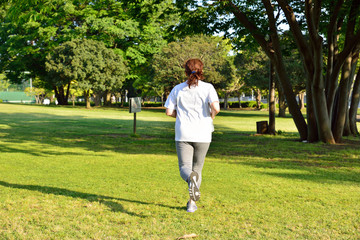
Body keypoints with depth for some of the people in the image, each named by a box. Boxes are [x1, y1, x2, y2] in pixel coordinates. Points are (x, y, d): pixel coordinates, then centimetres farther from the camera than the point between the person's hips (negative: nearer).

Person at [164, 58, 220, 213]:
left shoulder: (178, 89, 4)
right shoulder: (208, 88, -3)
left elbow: (169, 112, 2)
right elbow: (216, 107, -17)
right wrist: (211, 116, 4)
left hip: (183, 134, 0)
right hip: (202, 135, 0)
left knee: (185, 168, 1)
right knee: (198, 167, 15)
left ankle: (191, 177, -36)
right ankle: (192, 203, 15)